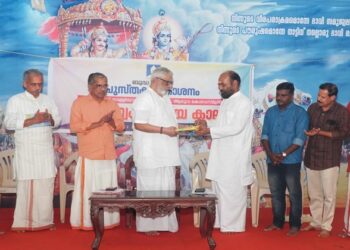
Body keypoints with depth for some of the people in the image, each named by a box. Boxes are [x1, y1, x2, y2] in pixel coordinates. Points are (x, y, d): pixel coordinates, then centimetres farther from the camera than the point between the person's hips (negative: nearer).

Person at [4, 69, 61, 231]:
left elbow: (57, 120, 12)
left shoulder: (48, 100, 14)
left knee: (46, 185, 2)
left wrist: (50, 119, -11)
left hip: (46, 149, 4)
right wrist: (33, 120, -19)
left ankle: (44, 220, 11)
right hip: (26, 150, -4)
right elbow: (9, 123, -10)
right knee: (26, 185, -5)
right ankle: (23, 222, 4)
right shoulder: (15, 100, 0)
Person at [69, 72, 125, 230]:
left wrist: (110, 121, -11)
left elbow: (121, 127, 10)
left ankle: (107, 221, 13)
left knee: (107, 189, 5)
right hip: (88, 154, -4)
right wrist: (98, 123, -13)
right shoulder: (79, 102, 1)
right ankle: (85, 222, 7)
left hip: (108, 155, 4)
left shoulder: (112, 104, 14)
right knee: (88, 189, -2)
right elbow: (74, 126, -9)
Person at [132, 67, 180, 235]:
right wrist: (163, 130, -21)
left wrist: (175, 130, 7)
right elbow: (139, 125, -19)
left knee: (166, 189, 11)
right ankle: (148, 225, 10)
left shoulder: (165, 99, 17)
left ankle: (164, 222, 22)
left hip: (165, 153, 9)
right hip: (150, 155, -8)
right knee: (150, 189, -1)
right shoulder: (144, 99, -11)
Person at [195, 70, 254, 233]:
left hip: (235, 157, -8)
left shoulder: (244, 103, -11)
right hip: (221, 155, 8)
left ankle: (233, 225, 9)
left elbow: (235, 127, -21)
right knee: (220, 190, 13)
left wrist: (209, 130, -20)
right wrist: (207, 127, -1)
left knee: (233, 192, -1)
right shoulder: (225, 102, 16)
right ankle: (221, 222, 23)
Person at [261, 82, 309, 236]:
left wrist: (284, 154, -17)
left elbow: (300, 139, -12)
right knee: (276, 193, 12)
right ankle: (277, 222, 25)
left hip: (291, 161, -4)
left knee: (294, 194, 4)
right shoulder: (270, 112, 9)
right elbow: (264, 135, 6)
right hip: (272, 161, 5)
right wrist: (270, 154, -9)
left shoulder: (300, 113, -6)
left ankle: (295, 225, 16)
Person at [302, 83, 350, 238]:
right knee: (314, 195, 12)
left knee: (329, 195, 2)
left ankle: (326, 226, 14)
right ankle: (315, 223, 26)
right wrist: (309, 132, -15)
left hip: (330, 160, -4)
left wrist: (321, 133, -17)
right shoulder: (312, 108, 4)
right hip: (311, 158, 4)